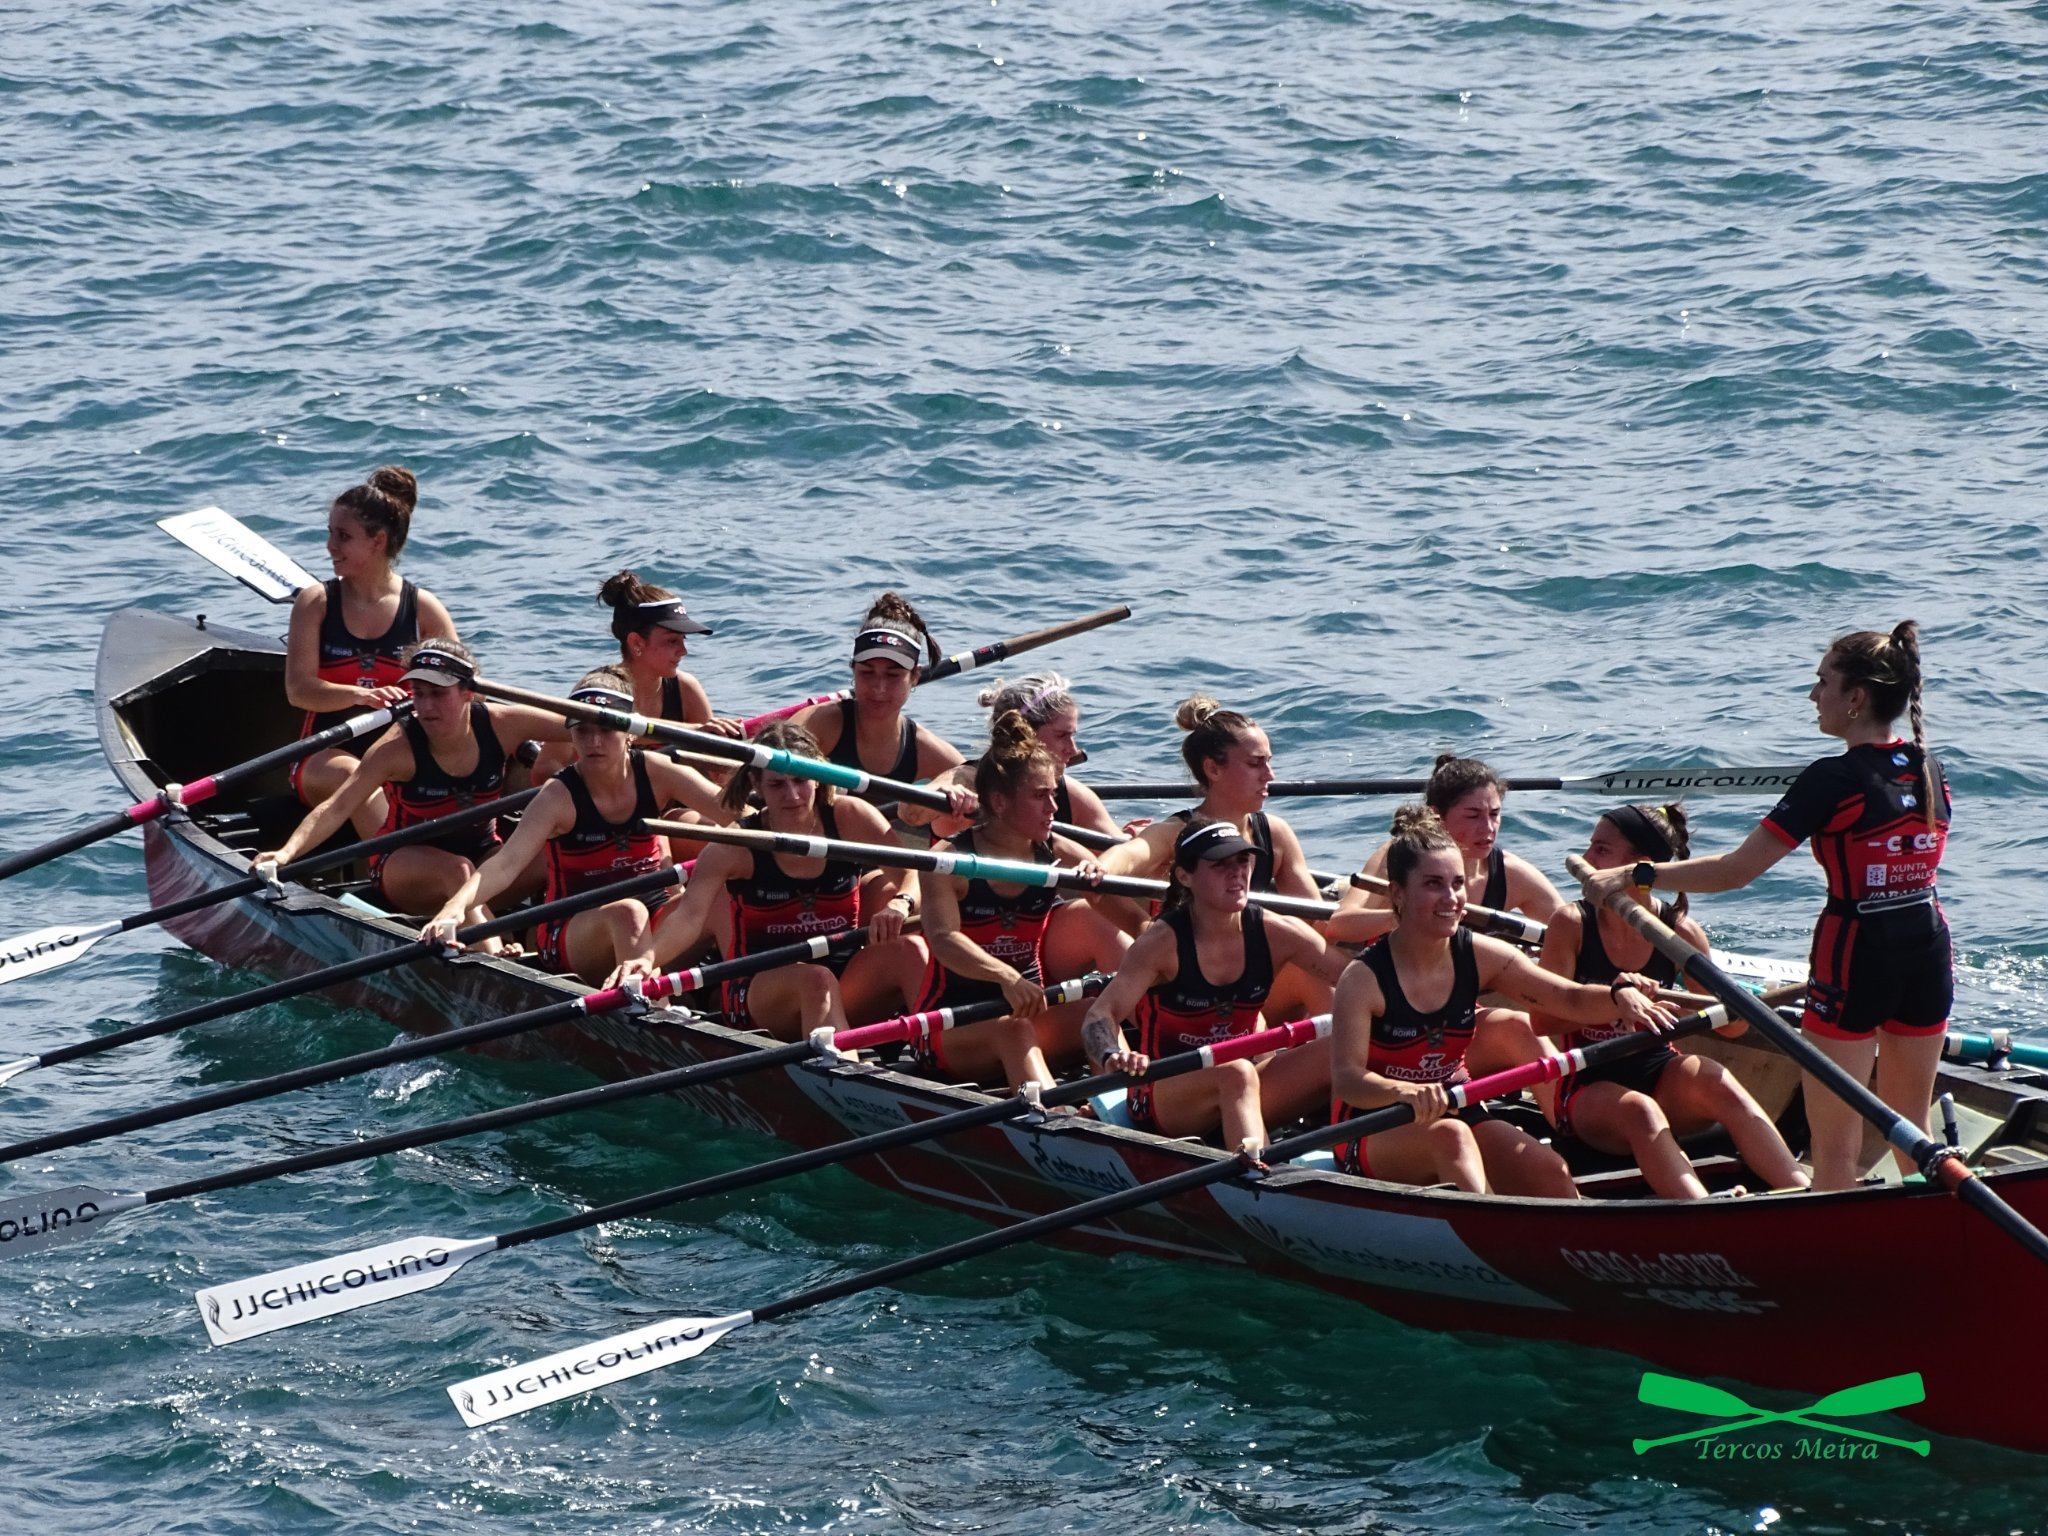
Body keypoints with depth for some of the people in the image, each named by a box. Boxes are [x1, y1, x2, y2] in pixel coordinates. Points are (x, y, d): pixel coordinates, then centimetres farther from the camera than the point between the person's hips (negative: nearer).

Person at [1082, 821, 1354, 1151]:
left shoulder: (1275, 934, -3)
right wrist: (1112, 1056, -47)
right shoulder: (1164, 944, -15)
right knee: (1236, 1074, -37)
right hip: (1161, 1097, -5)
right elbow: (1101, 1015, -24)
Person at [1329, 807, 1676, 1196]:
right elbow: (1346, 1079, -26)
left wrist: (1619, 993, -27)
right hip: (1373, 1135, -5)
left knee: (1550, 1171, -20)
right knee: (1450, 1135, -37)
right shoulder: (1365, 979, -17)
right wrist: (1405, 1091, -47)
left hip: (1455, 1112, 5)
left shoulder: (1481, 957, -2)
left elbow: (1571, 1000, -5)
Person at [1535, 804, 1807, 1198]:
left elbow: (1728, 1025, -1)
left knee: (1717, 1083, -29)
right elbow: (1543, 1018, -15)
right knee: (1638, 1111, -34)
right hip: (1590, 1090, -2)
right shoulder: (1572, 924, -6)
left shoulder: (1680, 932, -2)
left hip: (1659, 1079, 2)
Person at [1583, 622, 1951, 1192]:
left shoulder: (1834, 779, -16)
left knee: (1836, 1144, 2)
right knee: (1912, 1132, 19)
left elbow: (1734, 871, -18)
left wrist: (1632, 876, -12)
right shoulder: (1930, 771, 4)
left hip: (1856, 957, -7)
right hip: (1928, 952, 7)